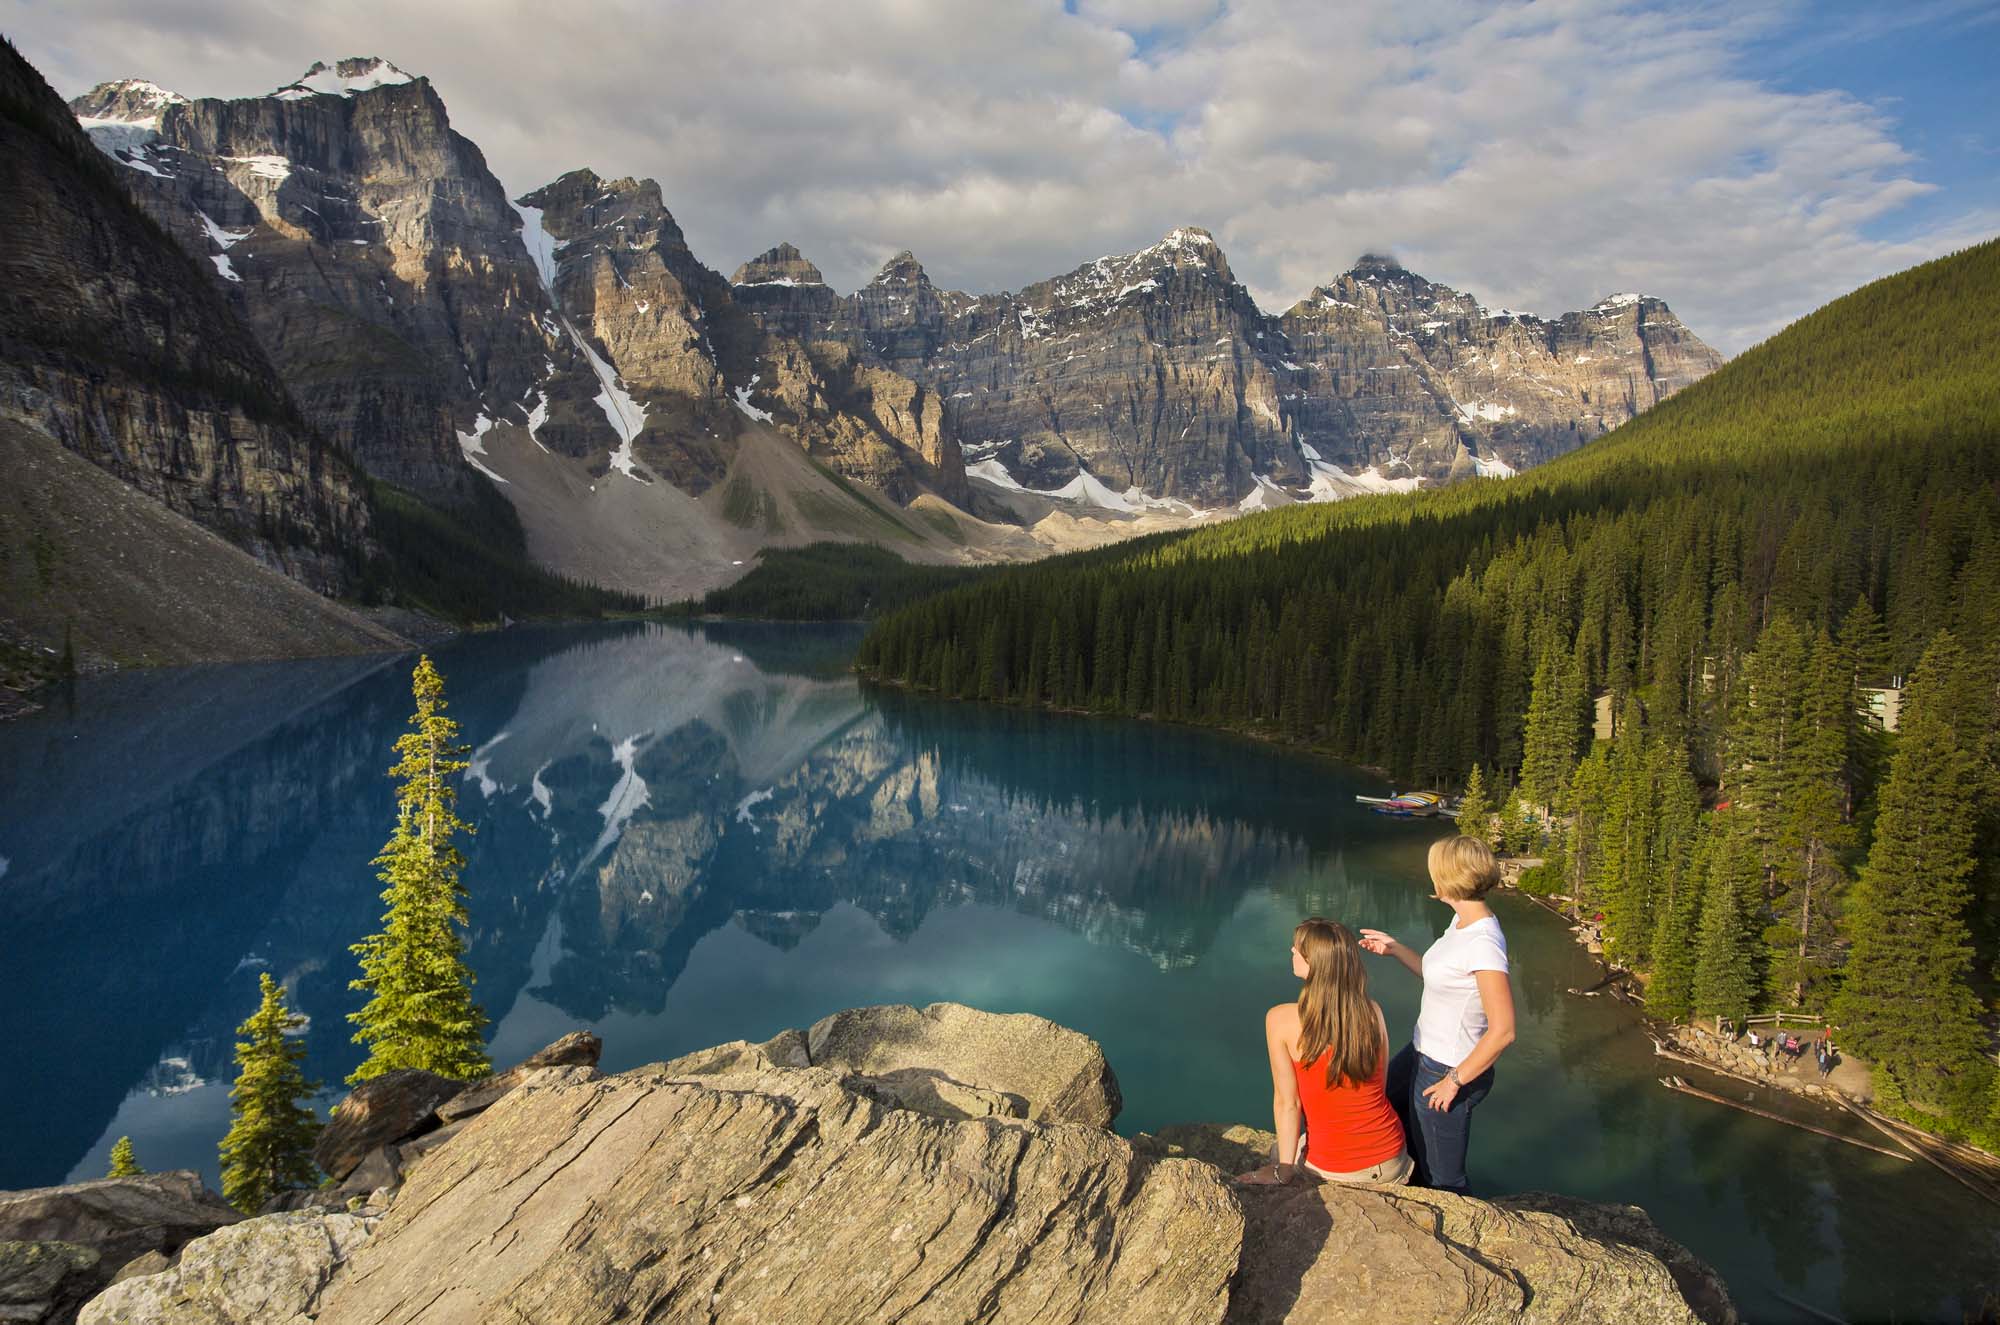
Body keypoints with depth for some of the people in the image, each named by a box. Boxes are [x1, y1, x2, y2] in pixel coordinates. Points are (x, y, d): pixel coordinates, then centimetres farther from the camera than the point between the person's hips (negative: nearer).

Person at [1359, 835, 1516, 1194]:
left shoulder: (1483, 943, -28)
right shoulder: (1462, 921, 1)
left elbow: (1502, 1031, -28)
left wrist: (1455, 1080, -20)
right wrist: (1394, 948, 14)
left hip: (1448, 1070, -10)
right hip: (1422, 1054, 10)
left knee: (1441, 1180, 7)